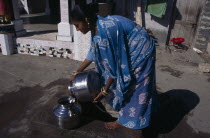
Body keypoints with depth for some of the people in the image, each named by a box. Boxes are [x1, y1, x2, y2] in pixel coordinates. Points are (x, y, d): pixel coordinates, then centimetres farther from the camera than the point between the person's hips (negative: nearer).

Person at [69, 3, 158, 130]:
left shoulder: (104, 32, -32)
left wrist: (105, 91, -14)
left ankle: (124, 120, 24)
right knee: (122, 82, 19)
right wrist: (76, 73, 12)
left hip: (140, 52, -9)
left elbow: (113, 65, -25)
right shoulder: (97, 26, -3)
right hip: (131, 51, 9)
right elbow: (93, 53, 8)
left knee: (129, 87, 4)